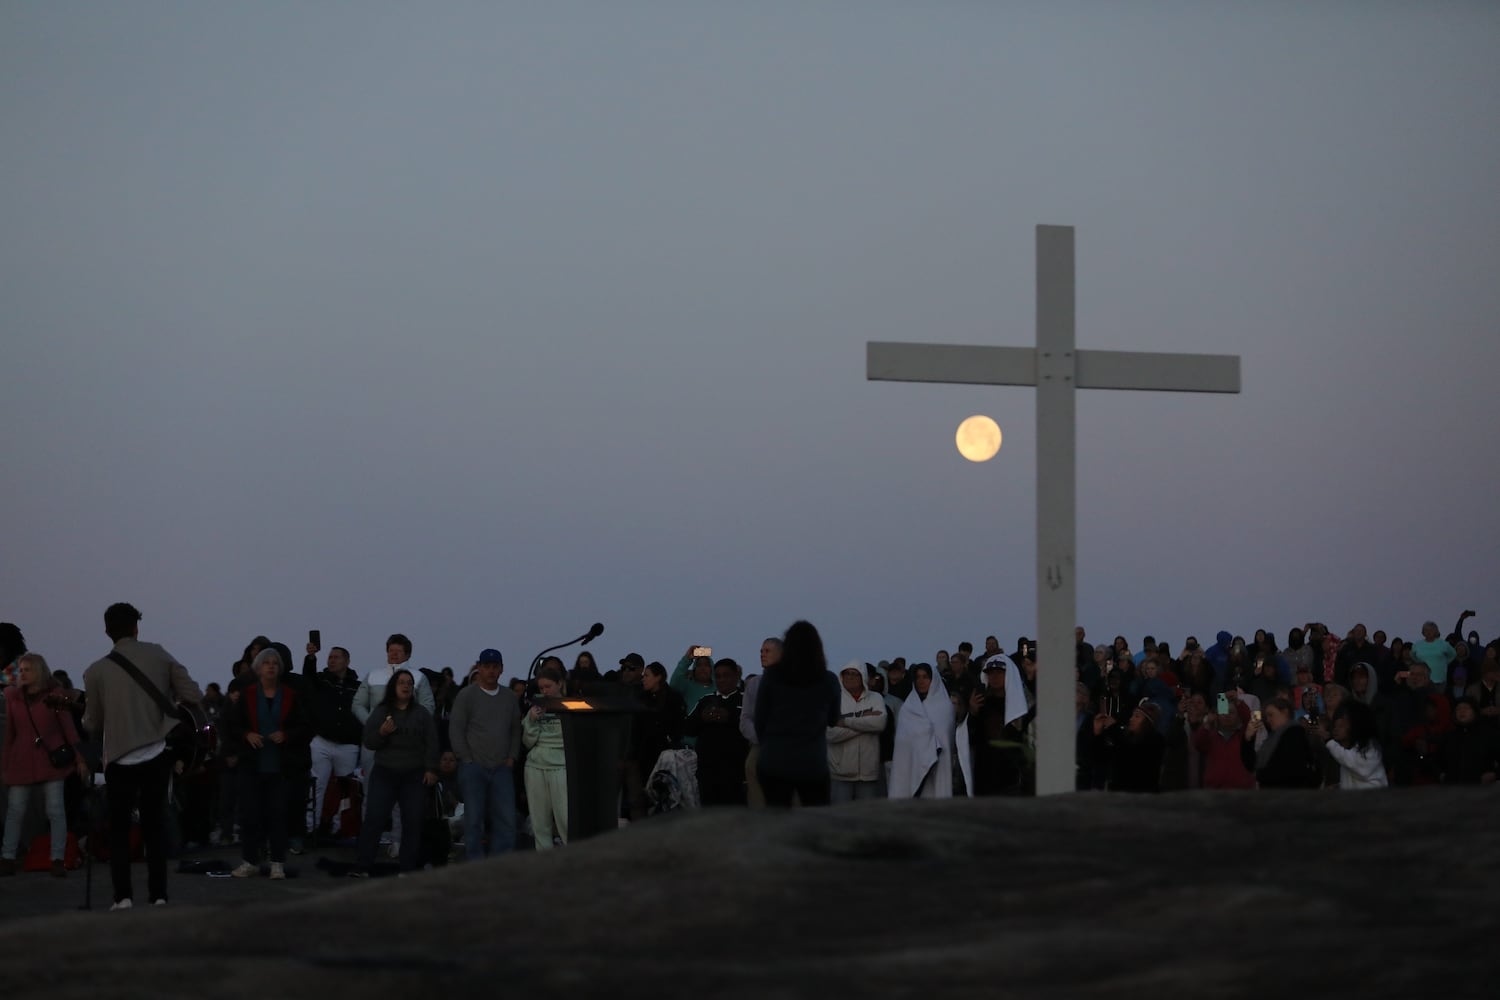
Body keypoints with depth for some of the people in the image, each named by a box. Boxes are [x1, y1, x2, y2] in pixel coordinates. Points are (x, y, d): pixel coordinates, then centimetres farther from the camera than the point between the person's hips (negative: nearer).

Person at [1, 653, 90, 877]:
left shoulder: (54, 696, -1)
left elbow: (69, 728, 0)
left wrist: (80, 759, -5)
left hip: (51, 759, -2)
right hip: (21, 760, 2)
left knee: (55, 811, -4)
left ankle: (58, 860, 0)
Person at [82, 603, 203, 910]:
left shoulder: (96, 671, -5)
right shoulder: (158, 656, -1)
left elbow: (92, 725, 2)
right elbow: (194, 697, -5)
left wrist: (86, 720, 24)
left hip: (121, 759, -1)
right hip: (157, 754, 2)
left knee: (119, 828, 11)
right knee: (155, 824, 13)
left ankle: (123, 896, -1)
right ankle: (158, 894, 7)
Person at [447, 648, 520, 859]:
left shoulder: (510, 697, 14)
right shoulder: (467, 695, 1)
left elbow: (516, 730, 17)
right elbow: (455, 730, -1)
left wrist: (512, 758, 5)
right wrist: (468, 760, -6)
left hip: (502, 768, 3)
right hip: (474, 767, -3)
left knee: (506, 819, -5)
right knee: (474, 820, -3)